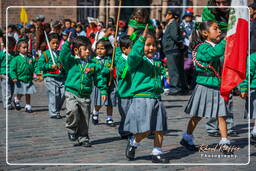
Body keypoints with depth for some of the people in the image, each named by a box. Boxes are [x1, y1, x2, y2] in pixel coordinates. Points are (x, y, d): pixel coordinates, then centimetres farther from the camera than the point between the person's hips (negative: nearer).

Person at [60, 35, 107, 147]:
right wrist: (67, 43, -23)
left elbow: (99, 78, 12)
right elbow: (63, 56, -16)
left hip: (85, 96, 3)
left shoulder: (93, 65, 7)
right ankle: (71, 130, -1)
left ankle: (83, 138, 21)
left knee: (84, 119, 6)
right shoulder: (71, 61, 1)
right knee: (73, 110, -27)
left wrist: (103, 91, 9)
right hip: (71, 93, -3)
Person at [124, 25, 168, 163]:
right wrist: (142, 38, -36)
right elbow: (134, 55, -29)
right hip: (142, 99, -7)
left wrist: (166, 75, 14)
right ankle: (133, 144, 18)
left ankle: (157, 153, 17)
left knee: (160, 129, 5)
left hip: (156, 99, 7)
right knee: (145, 130, -10)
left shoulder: (157, 64, 17)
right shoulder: (137, 60, -5)